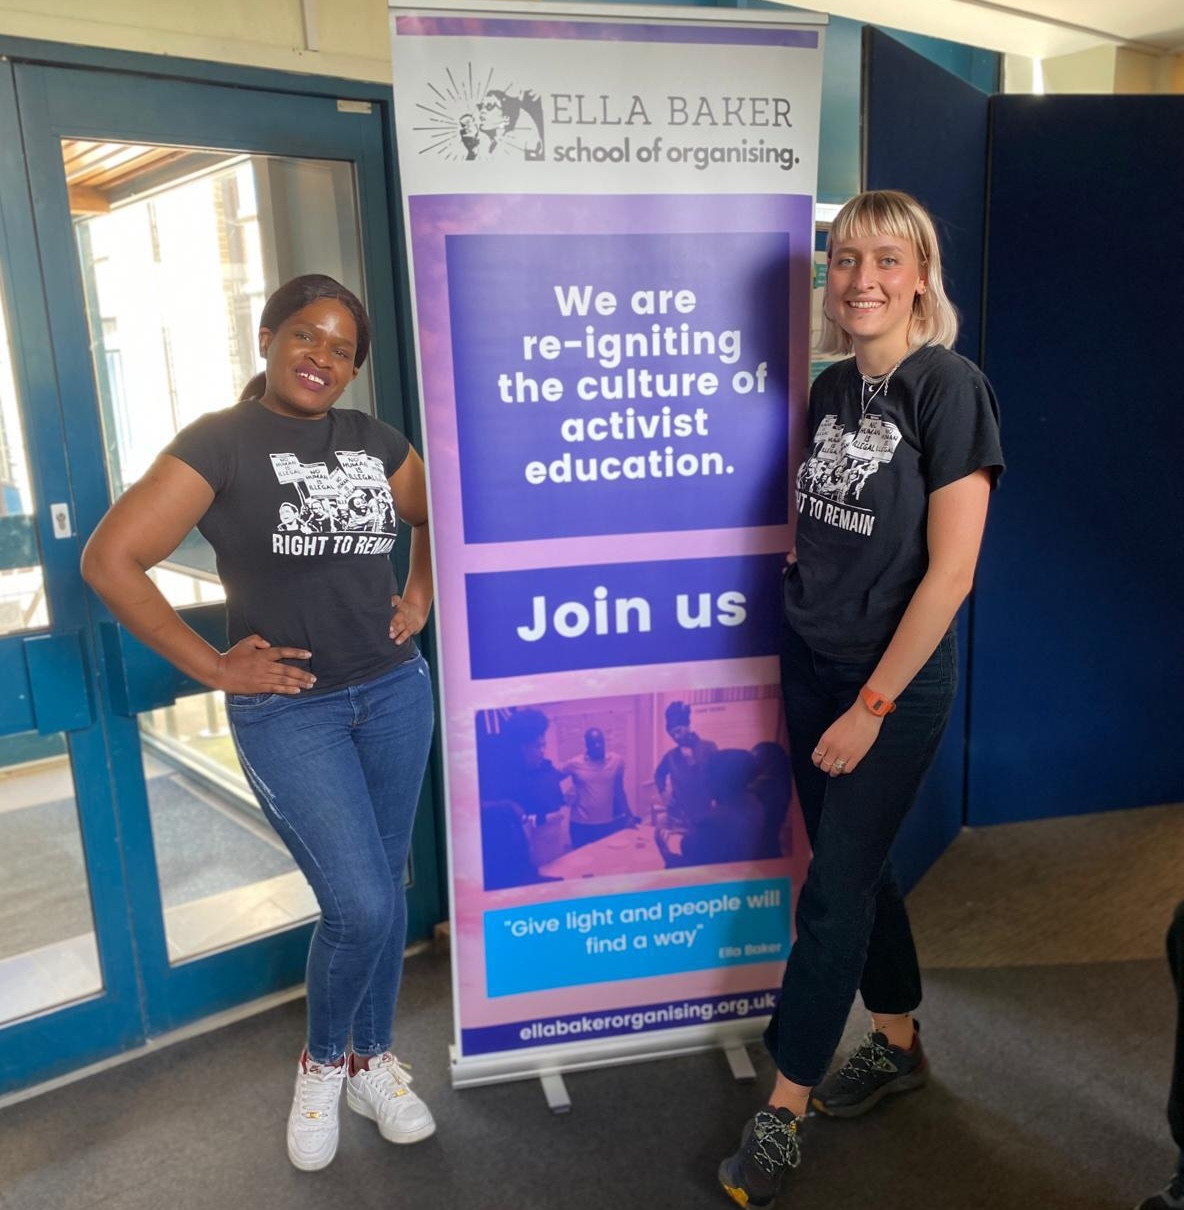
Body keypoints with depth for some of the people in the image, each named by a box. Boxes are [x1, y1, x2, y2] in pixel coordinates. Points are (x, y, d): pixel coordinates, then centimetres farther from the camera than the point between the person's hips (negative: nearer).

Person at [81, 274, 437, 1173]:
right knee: (359, 906, -8)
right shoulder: (221, 442, -8)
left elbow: (437, 514, 24)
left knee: (385, 889, 13)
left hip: (395, 690, 5)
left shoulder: (371, 440, 6)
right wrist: (212, 666, -12)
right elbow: (109, 561, -13)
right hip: (288, 708, -5)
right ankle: (322, 1062, 24)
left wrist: (419, 597, 9)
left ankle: (373, 1062, 36)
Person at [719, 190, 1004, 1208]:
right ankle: (898, 1047, 39)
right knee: (857, 866, 17)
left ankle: (783, 1112, 19)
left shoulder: (950, 388, -14)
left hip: (895, 684, -6)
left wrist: (872, 704, -15)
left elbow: (950, 570, -17)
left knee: (835, 892, 2)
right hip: (810, 666, 6)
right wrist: (798, 576, 3)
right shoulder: (832, 388, 6)